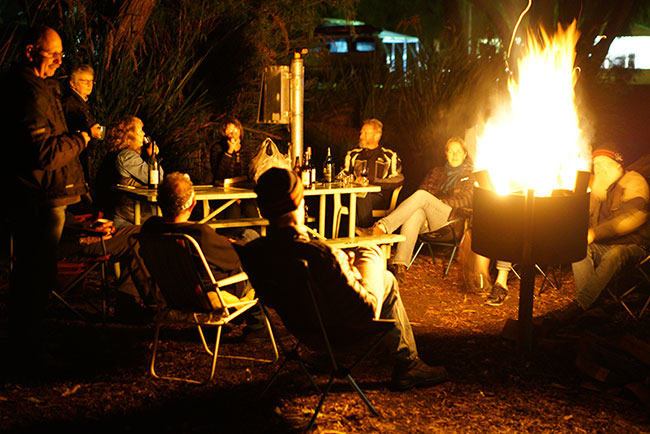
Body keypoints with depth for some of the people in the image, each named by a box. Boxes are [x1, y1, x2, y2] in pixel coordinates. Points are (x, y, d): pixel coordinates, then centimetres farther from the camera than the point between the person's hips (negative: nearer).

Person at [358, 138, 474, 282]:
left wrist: (439, 201, -10)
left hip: (451, 219, -3)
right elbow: (423, 188, 17)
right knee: (416, 212, -35)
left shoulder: (469, 177, 17)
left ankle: (382, 227, -44)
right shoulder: (436, 172, 29)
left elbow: (466, 200, 1)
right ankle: (400, 265, -50)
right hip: (428, 220, 3)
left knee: (421, 196, -30)